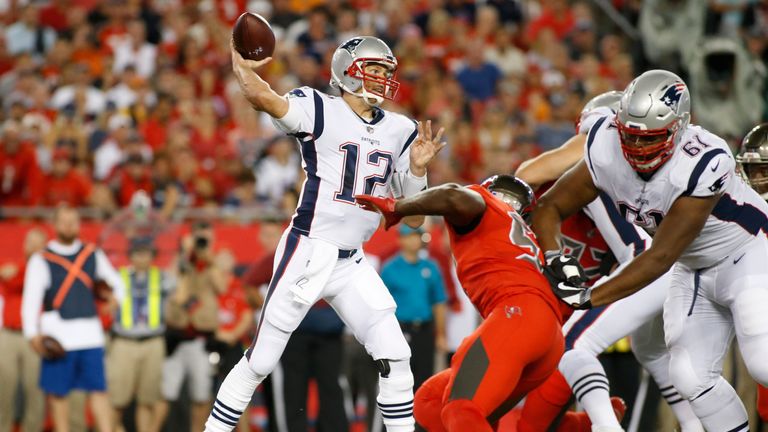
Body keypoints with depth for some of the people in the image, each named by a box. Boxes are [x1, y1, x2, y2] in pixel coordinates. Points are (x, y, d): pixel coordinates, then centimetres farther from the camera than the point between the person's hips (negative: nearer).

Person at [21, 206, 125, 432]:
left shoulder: (93, 255, 11)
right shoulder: (41, 260, 0)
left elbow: (116, 283, 25)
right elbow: (31, 299, -7)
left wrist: (117, 297, 10)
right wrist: (33, 333, -15)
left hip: (90, 335, 2)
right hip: (57, 335, -2)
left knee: (98, 390, -4)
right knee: (58, 393, 3)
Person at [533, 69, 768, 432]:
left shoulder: (701, 164, -35)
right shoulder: (607, 153, -19)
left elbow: (661, 257, -31)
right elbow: (550, 207, -7)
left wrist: (589, 298, -32)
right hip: (695, 270, 6)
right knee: (691, 377, -3)